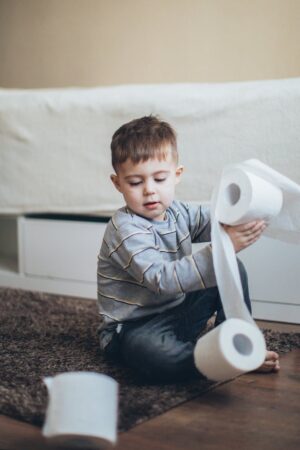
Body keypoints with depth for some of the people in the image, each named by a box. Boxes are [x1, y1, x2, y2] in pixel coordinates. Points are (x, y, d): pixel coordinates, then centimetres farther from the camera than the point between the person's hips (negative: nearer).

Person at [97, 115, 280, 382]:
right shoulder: (126, 230, -24)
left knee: (233, 269, 0)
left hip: (178, 312, 8)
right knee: (160, 359, -41)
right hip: (133, 327, -7)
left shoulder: (178, 212, 2)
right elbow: (162, 279, -34)